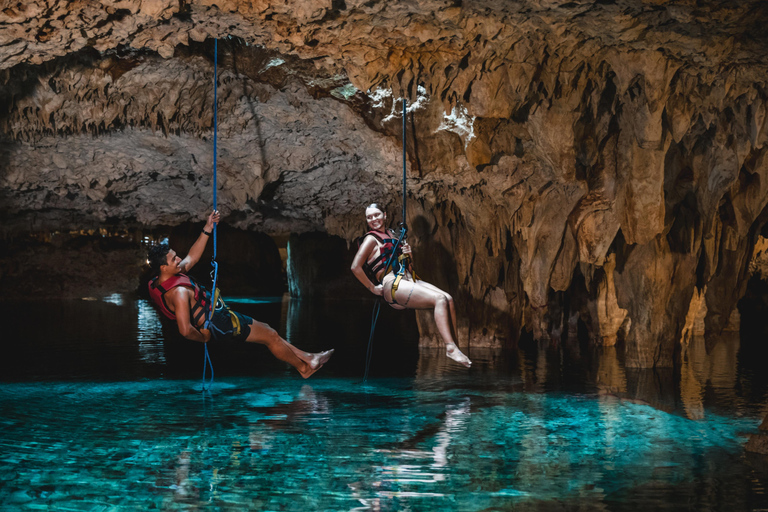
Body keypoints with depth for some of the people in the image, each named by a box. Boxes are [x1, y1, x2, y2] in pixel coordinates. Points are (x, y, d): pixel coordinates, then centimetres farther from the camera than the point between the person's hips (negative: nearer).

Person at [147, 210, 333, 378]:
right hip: (218, 323, -10)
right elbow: (185, 330, -38)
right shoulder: (178, 292, -33)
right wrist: (204, 338, -17)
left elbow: (191, 258, 8)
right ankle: (304, 367, 25)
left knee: (267, 330, 19)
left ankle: (305, 356, 29)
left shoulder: (157, 282, -3)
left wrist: (207, 229, 3)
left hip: (217, 313, 10)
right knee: (271, 336, 5)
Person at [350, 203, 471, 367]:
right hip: (392, 285, -8)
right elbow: (355, 267, -10)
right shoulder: (371, 239, 0)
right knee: (440, 299, -26)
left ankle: (456, 344, -16)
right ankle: (450, 347, -32)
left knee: (448, 299, -13)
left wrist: (407, 254, 7)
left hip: (409, 280, 8)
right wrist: (372, 288, -7)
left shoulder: (391, 234, 23)